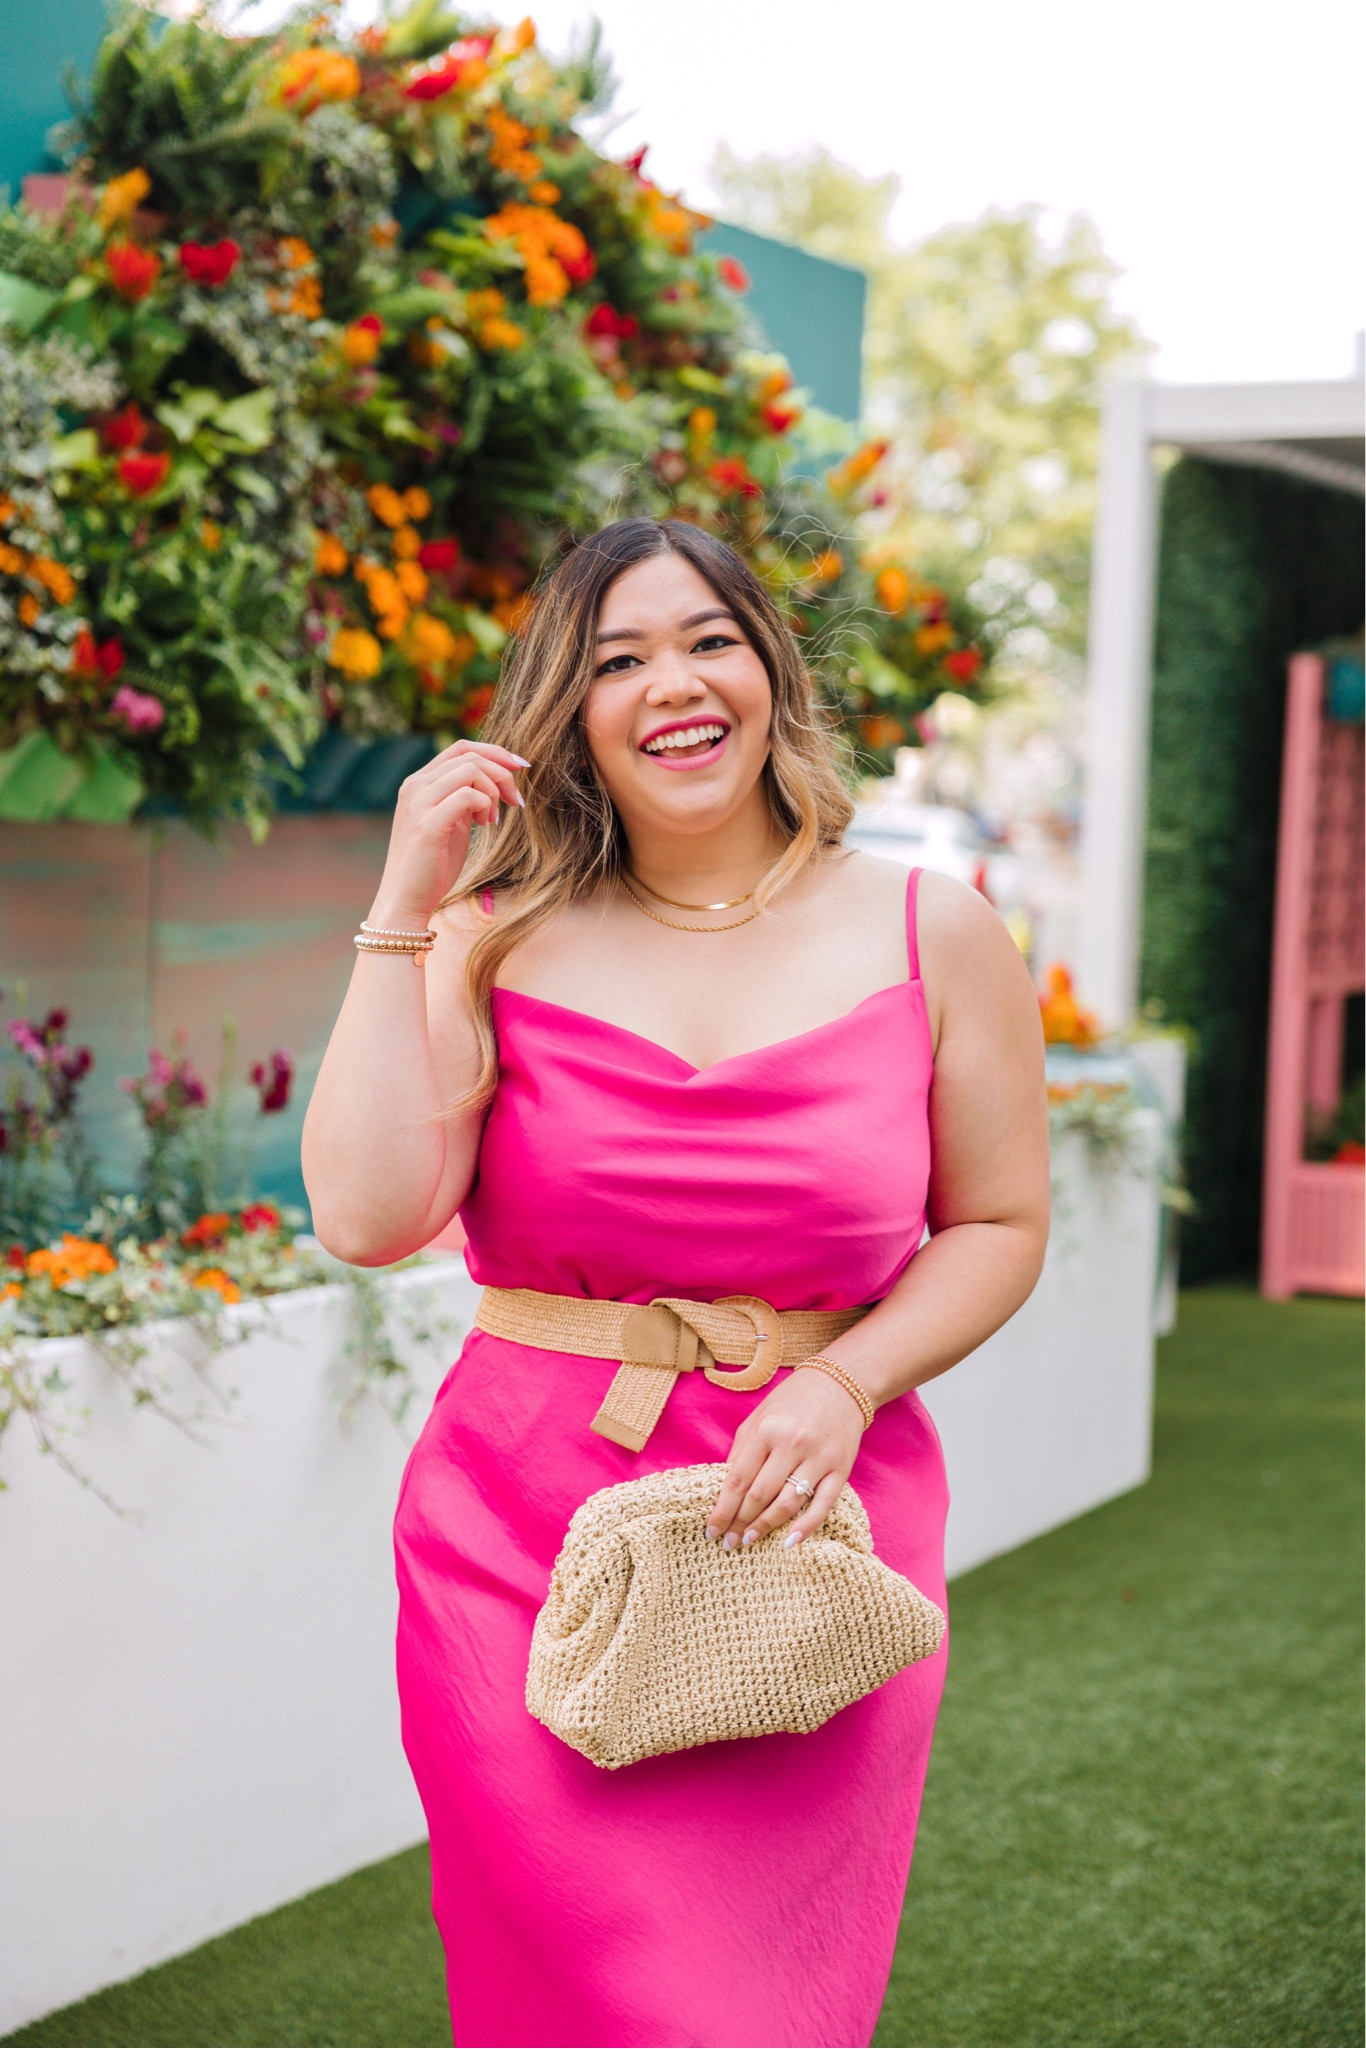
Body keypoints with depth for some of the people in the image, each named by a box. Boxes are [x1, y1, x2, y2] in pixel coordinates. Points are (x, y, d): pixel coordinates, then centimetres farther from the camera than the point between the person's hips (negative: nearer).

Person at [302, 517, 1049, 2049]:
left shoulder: (930, 937, 1)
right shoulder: (501, 943, 0)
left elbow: (998, 1228, 7)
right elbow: (369, 1217, -12)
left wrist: (847, 1381, -10)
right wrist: (405, 912, -11)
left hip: (812, 1533, 1)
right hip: (525, 1560, 0)